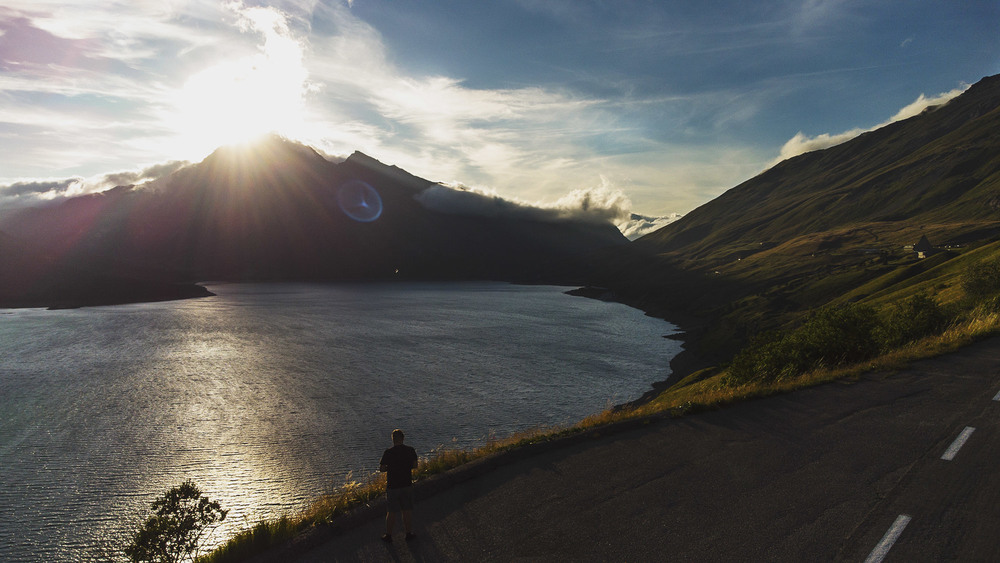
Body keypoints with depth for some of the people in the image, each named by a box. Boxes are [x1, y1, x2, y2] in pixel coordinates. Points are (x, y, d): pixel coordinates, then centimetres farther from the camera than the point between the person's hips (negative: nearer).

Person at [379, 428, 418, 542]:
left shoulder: (388, 452, -16)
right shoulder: (411, 451, -7)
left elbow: (381, 469, -9)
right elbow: (415, 465, 5)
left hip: (392, 486, -2)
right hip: (407, 485, 2)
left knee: (391, 512, 11)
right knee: (407, 511, 14)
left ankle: (388, 535, 23)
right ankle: (409, 533, 24)